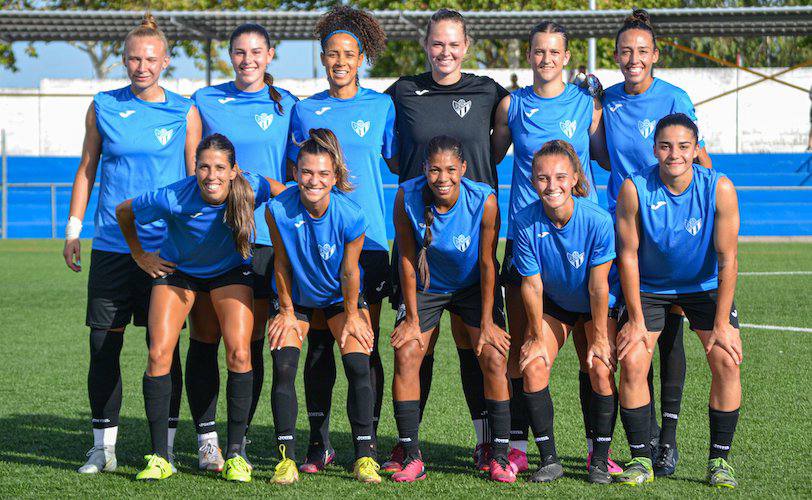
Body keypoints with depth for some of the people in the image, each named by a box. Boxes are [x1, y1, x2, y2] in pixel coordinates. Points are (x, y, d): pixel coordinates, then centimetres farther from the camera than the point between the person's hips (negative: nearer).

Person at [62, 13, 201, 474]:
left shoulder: (185, 112, 3)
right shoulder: (104, 107, 7)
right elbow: (87, 170, 14)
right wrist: (73, 230, 9)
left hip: (166, 246, -2)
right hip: (111, 246, 2)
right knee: (104, 346, 1)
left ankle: (165, 447, 7)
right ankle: (104, 446, 10)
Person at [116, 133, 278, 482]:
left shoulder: (251, 189, -29)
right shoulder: (172, 198, -31)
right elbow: (123, 212, -12)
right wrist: (140, 256, -1)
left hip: (230, 273, 1)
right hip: (177, 271, -1)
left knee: (239, 355, -16)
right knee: (159, 353, -16)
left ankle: (235, 453, -4)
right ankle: (158, 456, -8)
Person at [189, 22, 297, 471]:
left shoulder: (287, 106, 7)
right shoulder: (204, 101, 8)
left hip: (264, 234, 0)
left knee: (250, 341, 2)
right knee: (205, 337, -1)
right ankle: (207, 437, 7)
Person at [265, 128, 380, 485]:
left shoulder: (351, 217, -29)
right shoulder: (278, 210, -27)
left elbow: (349, 271, -15)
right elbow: (282, 263, -12)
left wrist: (352, 316, -4)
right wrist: (287, 312, -4)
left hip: (340, 296, 0)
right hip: (295, 296, 1)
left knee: (358, 366, -12)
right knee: (283, 368, -13)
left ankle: (364, 455, -2)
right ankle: (287, 457, -6)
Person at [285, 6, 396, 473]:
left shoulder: (382, 106, 5)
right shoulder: (305, 110, 11)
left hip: (366, 241, -2)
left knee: (365, 346, -1)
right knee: (319, 344, 3)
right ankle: (319, 443, 11)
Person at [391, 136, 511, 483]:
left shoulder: (484, 201, -27)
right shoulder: (407, 197, -24)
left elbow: (487, 264, -17)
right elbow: (407, 259, -13)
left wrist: (487, 322, -13)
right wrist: (412, 319, -10)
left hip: (473, 286, -1)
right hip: (425, 286, 1)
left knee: (494, 359, -12)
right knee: (405, 356, -12)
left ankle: (499, 457, -3)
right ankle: (411, 457, -4)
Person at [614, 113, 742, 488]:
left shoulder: (719, 189, -22)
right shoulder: (634, 189, -22)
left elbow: (727, 259, -17)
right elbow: (628, 255, -14)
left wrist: (722, 323, -19)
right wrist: (636, 320, -14)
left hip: (706, 285, 0)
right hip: (649, 287, 0)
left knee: (727, 362, -13)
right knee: (631, 363, -13)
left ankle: (719, 460, 0)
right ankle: (641, 459, -1)